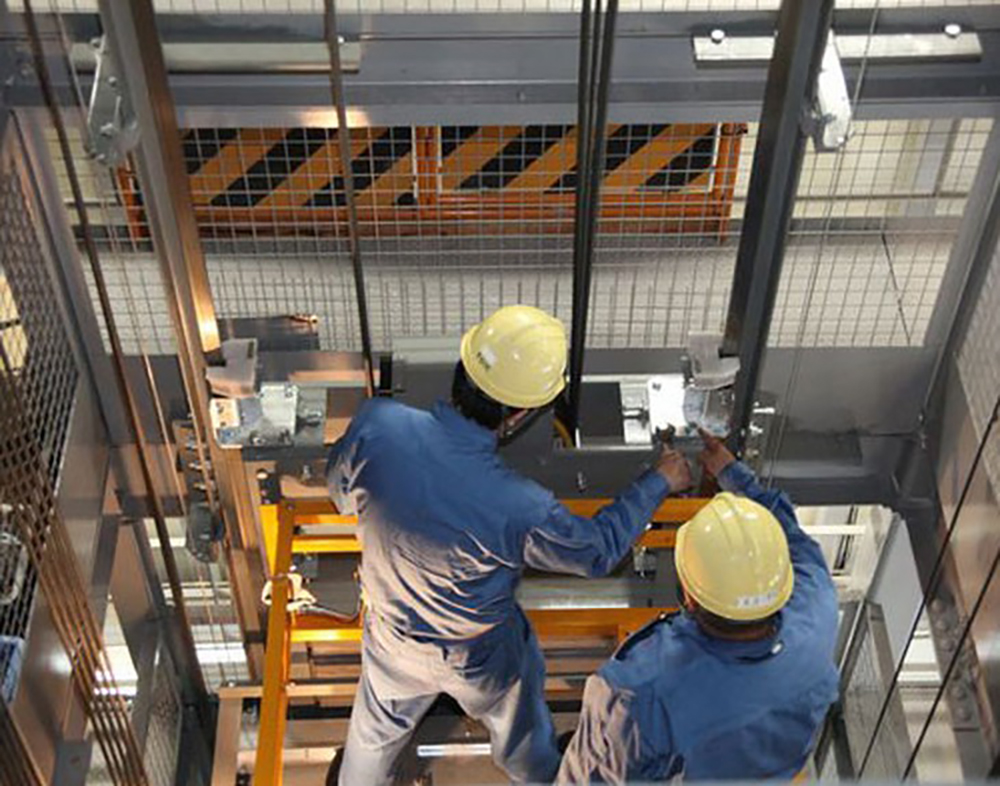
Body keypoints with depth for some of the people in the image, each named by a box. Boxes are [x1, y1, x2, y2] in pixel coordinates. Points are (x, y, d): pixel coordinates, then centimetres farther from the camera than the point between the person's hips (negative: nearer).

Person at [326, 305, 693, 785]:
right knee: (520, 732, 33)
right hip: (479, 657, -2)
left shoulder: (377, 425, -34)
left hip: (392, 637, 3)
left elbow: (342, 491, -10)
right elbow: (598, 551, -19)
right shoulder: (520, 511, -41)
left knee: (377, 729, 33)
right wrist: (658, 483, -5)